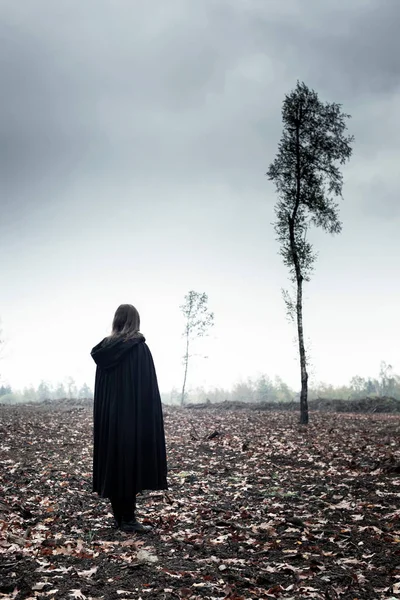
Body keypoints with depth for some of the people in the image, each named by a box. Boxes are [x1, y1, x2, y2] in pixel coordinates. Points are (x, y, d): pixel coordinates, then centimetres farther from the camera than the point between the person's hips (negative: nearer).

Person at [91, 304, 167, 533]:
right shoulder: (140, 347, -10)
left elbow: (101, 389, 10)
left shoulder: (105, 349, 6)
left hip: (110, 416, 6)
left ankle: (119, 516, 19)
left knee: (114, 462, 11)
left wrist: (105, 417, 17)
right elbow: (148, 388, -12)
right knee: (131, 464, 0)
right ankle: (128, 518, 3)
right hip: (134, 417, -6)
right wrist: (151, 421, -7)